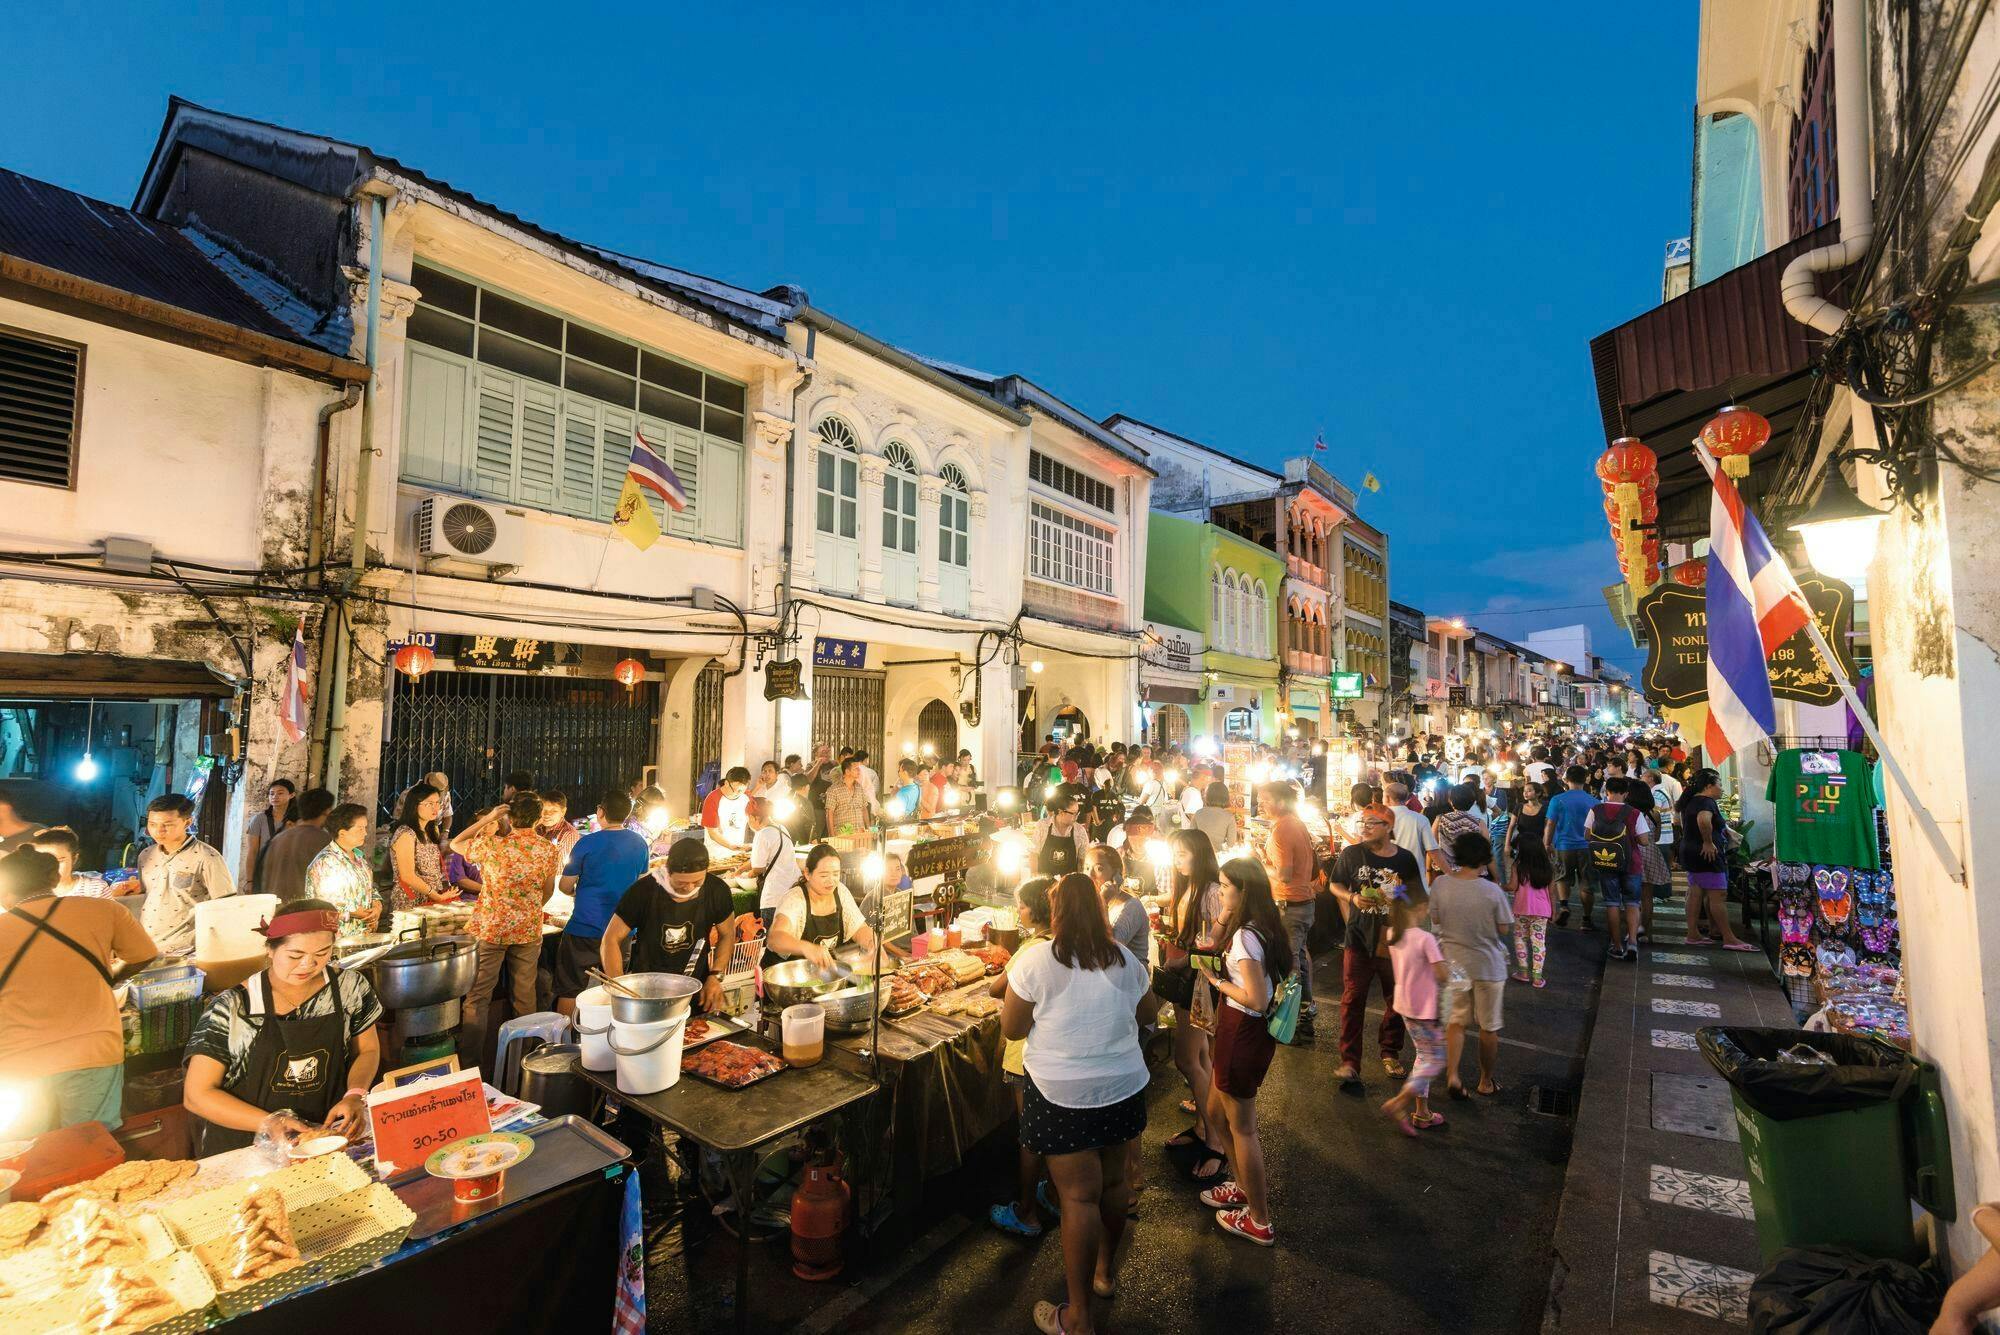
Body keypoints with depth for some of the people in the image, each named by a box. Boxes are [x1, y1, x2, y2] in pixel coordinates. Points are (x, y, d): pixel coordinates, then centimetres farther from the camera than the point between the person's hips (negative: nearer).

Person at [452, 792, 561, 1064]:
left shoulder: (492, 845, -15)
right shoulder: (548, 850, -6)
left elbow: (455, 843, 6)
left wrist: (488, 818, 5)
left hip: (489, 929, -2)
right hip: (529, 931, 3)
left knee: (478, 995, 9)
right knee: (525, 995, 14)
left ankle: (471, 1059, 14)